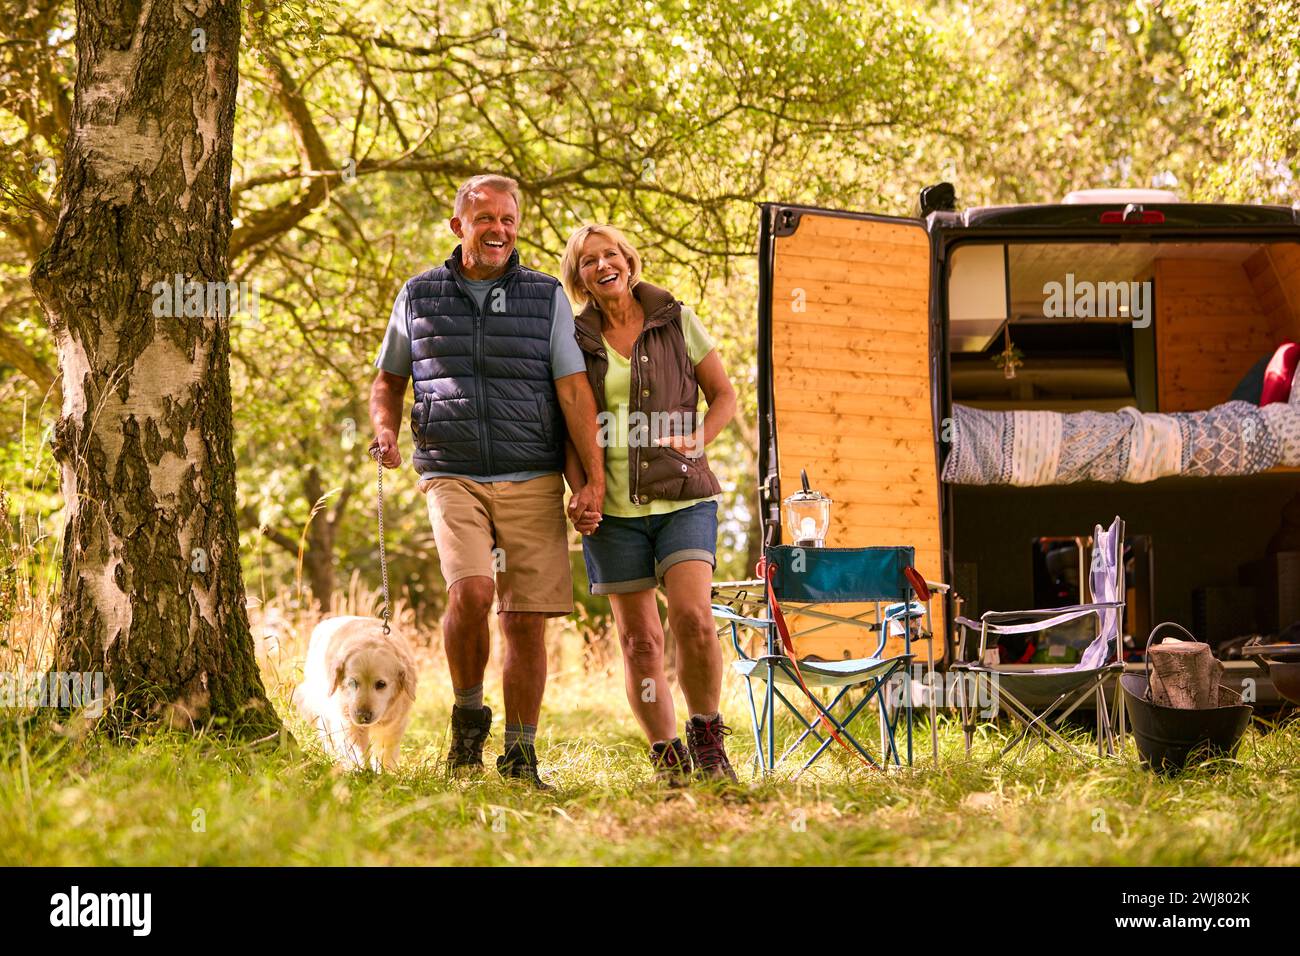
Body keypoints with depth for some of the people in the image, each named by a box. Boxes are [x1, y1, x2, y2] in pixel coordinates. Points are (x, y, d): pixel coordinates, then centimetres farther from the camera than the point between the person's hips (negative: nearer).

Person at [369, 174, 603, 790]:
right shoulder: (419, 295, 10)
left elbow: (574, 391, 2)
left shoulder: (546, 298, 7)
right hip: (453, 477, 0)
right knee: (471, 590, -23)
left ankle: (521, 756, 10)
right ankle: (468, 714, 1)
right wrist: (385, 430, -1)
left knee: (526, 619, -2)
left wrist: (595, 479, -6)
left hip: (532, 481, 1)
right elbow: (388, 379, 20)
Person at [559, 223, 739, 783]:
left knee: (693, 618, -19)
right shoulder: (575, 339, 8)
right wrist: (581, 491, -6)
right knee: (639, 638, 1)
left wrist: (698, 439, -9)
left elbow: (724, 395, 9)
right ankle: (666, 754, 13)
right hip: (614, 506, 2)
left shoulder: (676, 320, 5)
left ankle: (706, 737, 1)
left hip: (682, 496, -1)